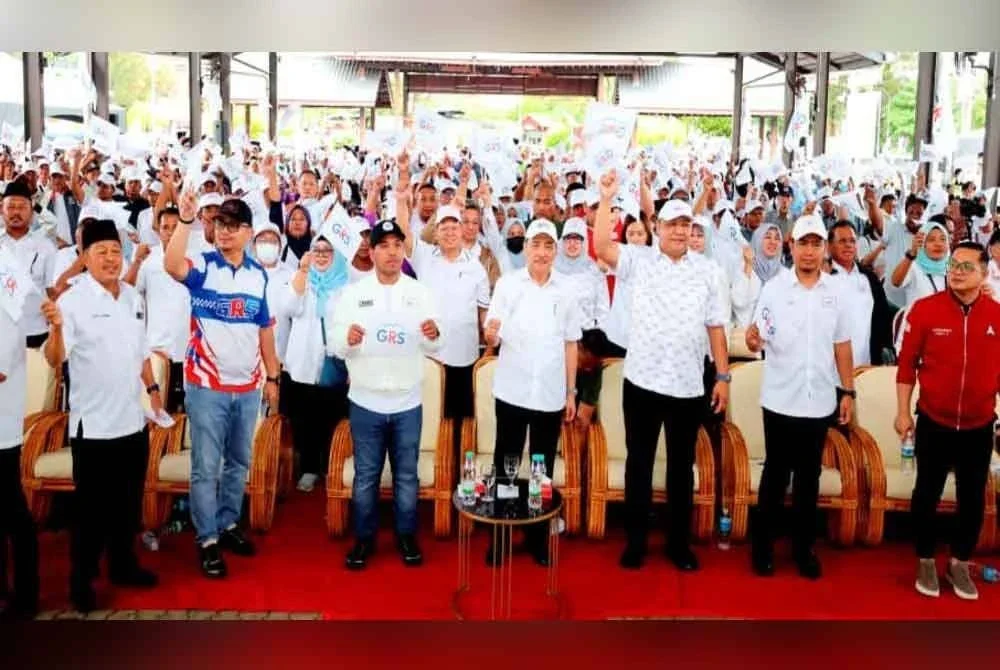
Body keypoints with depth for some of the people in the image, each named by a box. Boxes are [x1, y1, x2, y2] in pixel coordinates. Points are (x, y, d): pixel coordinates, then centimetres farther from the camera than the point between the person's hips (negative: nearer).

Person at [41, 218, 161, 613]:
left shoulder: (133, 296, 7)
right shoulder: (73, 300, -14)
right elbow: (55, 359, -24)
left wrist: (152, 387, 15)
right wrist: (56, 327, -42)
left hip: (133, 420, 6)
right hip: (93, 424, -6)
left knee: (128, 500, 17)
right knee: (91, 505, 5)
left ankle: (123, 564, 33)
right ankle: (81, 579, 19)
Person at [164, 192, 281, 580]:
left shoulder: (258, 274, 6)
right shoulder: (203, 267, -7)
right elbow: (172, 266, -31)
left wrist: (272, 376, 12)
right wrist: (186, 220, -39)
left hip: (248, 386, 5)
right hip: (206, 386, -4)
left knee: (239, 462, 16)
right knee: (206, 467, 2)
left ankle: (228, 525, 31)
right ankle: (207, 540, 12)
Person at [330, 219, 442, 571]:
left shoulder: (420, 293, 2)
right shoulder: (353, 293, -2)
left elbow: (434, 348, -1)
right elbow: (333, 346, -6)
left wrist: (434, 336, -23)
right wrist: (347, 339, -28)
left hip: (408, 402, 1)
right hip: (365, 402, -1)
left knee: (406, 474, 11)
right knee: (366, 475, 9)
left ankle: (406, 535, 26)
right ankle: (364, 537, 24)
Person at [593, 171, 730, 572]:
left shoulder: (703, 270, 6)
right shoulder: (638, 260, 1)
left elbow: (715, 326, 7)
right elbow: (602, 246, -17)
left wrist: (723, 376, 4)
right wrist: (607, 199, -25)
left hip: (688, 386, 2)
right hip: (642, 381, -1)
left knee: (682, 466, 11)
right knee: (639, 463, 9)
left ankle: (679, 542, 24)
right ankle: (635, 541, 21)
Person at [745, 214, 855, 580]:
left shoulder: (835, 293, 4)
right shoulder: (773, 288, -4)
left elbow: (842, 345, 9)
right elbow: (757, 336, -9)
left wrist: (848, 390, 7)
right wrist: (753, 339, -32)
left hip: (820, 401, 2)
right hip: (780, 400, -2)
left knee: (809, 476, 11)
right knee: (775, 473, 7)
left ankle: (803, 547, 22)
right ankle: (763, 545, 19)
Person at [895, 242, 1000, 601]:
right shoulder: (925, 309, -9)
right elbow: (907, 363, -4)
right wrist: (903, 412, -4)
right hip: (933, 423, -2)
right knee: (927, 494, 11)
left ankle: (959, 564, 32)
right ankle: (925, 561, 30)